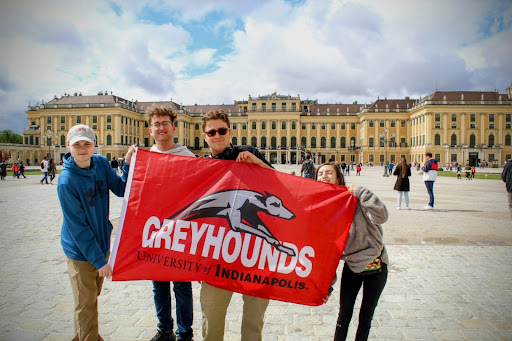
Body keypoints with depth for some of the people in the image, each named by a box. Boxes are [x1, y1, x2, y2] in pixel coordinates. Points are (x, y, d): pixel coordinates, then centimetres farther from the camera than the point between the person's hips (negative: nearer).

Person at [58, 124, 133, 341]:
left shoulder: (101, 163, -6)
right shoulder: (66, 181, -23)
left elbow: (121, 190, -5)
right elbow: (78, 227, -21)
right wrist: (98, 260, -19)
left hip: (101, 242, 7)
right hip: (80, 251, -6)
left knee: (92, 296, 24)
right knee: (87, 306, 5)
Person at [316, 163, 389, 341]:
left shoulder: (354, 198, -14)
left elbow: (381, 217, -29)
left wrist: (361, 192, -29)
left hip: (376, 266, -2)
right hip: (351, 267, 2)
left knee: (366, 316, 12)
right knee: (344, 315, 8)